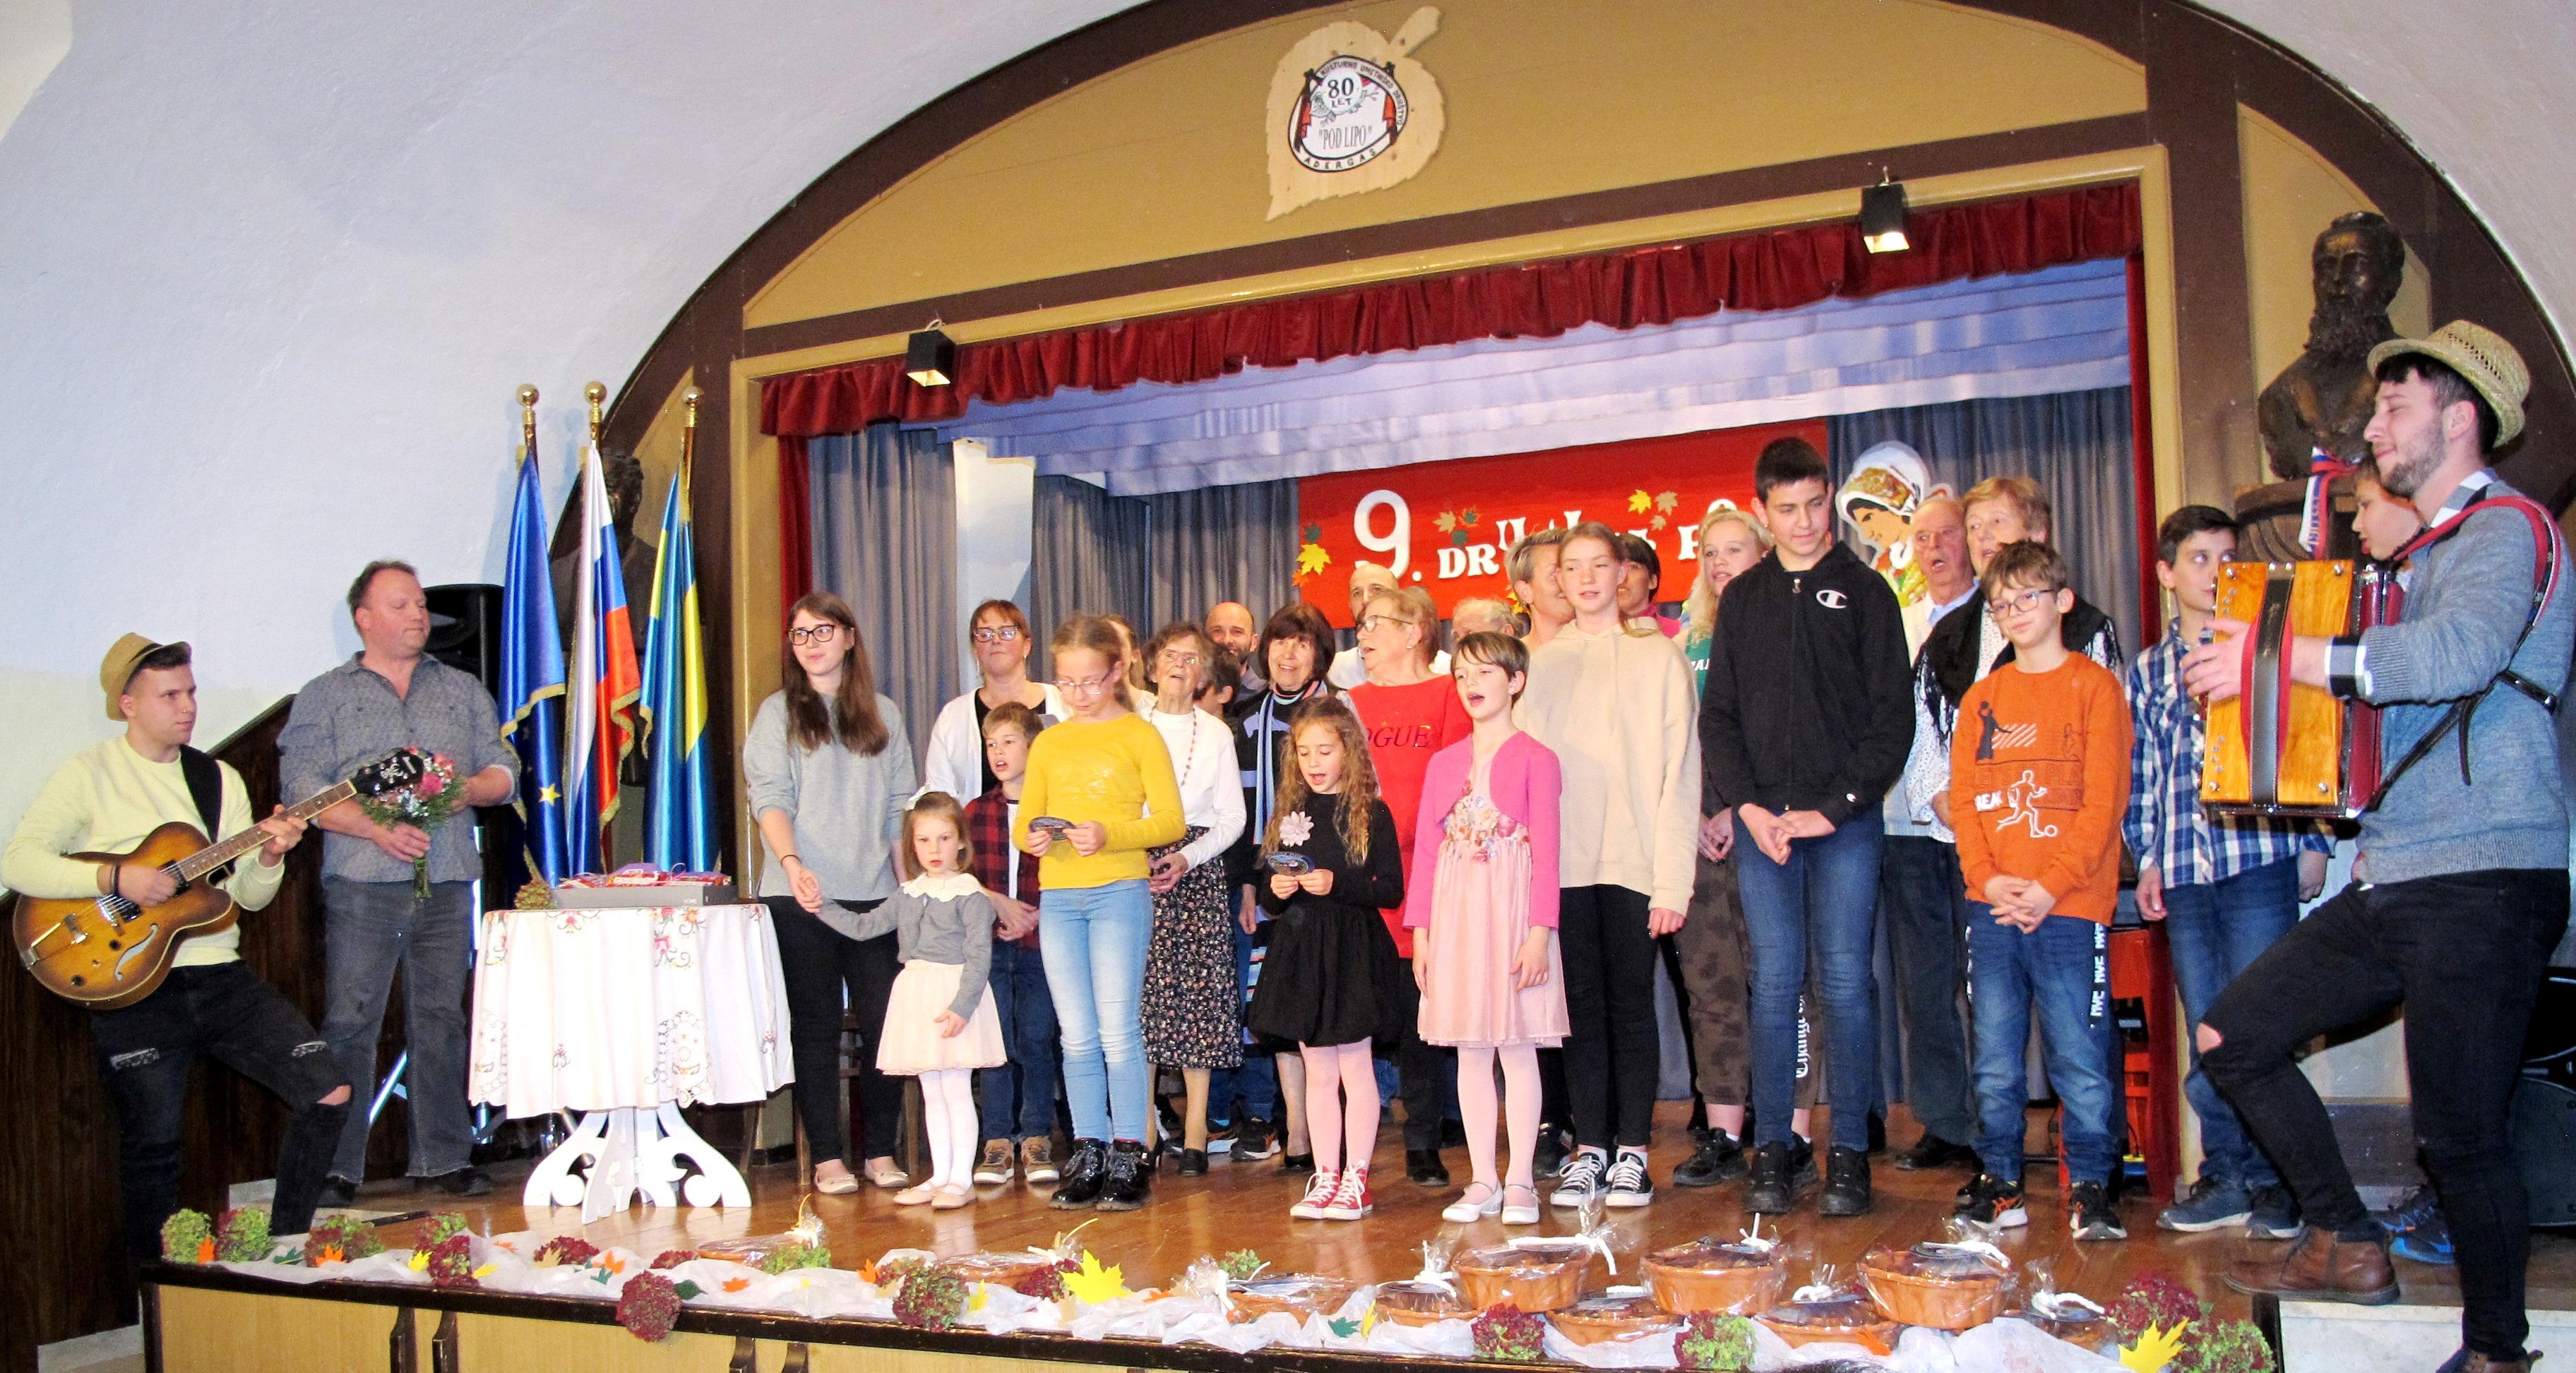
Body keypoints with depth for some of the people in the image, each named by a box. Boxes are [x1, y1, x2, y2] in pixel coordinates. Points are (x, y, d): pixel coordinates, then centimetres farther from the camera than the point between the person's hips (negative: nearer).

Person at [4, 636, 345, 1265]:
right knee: (152, 1147, -2)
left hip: (220, 976, 4)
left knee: (330, 1093, -5)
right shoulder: (89, 774, 1)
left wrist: (269, 858, -8)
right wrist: (115, 878, -22)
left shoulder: (220, 779, 14)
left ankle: (286, 1244, 11)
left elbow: (249, 896, 12)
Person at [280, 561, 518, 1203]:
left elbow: (504, 771, 13)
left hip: (447, 883, 3)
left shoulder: (464, 691, 19)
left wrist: (466, 786, -9)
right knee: (349, 1023, -5)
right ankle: (335, 1168, 1)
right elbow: (303, 787, -2)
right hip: (362, 884, -2)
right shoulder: (324, 696, 10)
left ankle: (446, 1157, 10)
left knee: (440, 1020, 4)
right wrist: (377, 828, -15)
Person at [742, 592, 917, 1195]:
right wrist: (792, 863, -22)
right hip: (801, 897, -2)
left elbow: (899, 806, 14)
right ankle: (827, 1158, 9)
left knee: (886, 1024, 0)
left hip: (874, 895, 2)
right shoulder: (778, 713, 6)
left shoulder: (882, 713, 14)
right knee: (817, 1027, 2)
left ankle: (881, 1153, 12)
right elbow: (770, 799, -5)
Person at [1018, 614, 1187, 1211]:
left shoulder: (1139, 735, 2)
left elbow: (1171, 821, -5)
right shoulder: (1048, 744, 15)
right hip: (1057, 898, 4)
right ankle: (1088, 1156, 14)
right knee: (1077, 1037, 7)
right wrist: (1034, 838, -8)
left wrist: (1108, 835, -19)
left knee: (1117, 1032, -5)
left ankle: (1129, 1157, 2)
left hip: (1120, 891, -4)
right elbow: (1022, 822, 16)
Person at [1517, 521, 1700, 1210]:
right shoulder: (1541, 663, 10)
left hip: (1635, 861, -2)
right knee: (1582, 1008, 6)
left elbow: (1679, 771, -1)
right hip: (1564, 862, 2)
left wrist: (1673, 877, -9)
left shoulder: (1657, 656, 3)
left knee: (1631, 1004, 4)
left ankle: (1632, 1153, 12)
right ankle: (1589, 1151, 13)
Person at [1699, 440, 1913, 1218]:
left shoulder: (1864, 592, 5)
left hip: (1846, 820, -2)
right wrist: (1748, 806, -4)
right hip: (1761, 822, 2)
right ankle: (1771, 1150, 8)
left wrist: (1835, 807, -9)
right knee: (1773, 984, 2)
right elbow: (1718, 715, 10)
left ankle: (1849, 1153, 7)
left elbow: (1892, 716, 0)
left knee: (1845, 983, -1)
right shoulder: (1742, 600, 13)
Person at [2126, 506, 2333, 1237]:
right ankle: (2226, 1173, 15)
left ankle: (2275, 1178, 8)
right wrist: (2146, 859, 9)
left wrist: (2314, 843, 0)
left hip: (2260, 858, -3)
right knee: (2206, 1032, 6)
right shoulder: (2144, 673, 15)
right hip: (2183, 874, 3)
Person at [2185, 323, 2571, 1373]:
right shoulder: (2427, 551, 22)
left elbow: (2459, 653, -29)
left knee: (2459, 1129, -4)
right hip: (2393, 882, 10)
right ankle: (2346, 1247, 18)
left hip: (2484, 883, -10)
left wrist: (2279, 655, -24)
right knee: (2234, 1036, 8)